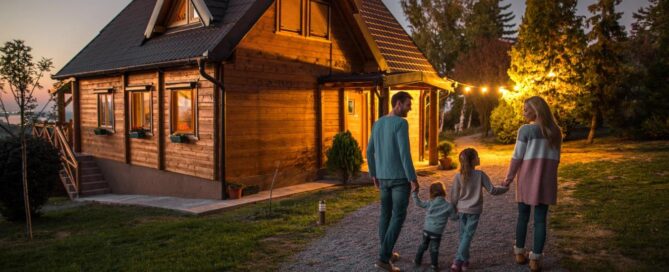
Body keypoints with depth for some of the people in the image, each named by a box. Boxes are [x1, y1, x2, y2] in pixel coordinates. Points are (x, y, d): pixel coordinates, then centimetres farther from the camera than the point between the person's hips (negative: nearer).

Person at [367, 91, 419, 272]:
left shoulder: (378, 124, 9)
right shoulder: (401, 123, -16)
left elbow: (370, 152, 12)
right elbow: (404, 153, -22)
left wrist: (374, 175, 21)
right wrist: (413, 178, -16)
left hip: (383, 177, 8)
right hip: (401, 177, -7)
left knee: (386, 214, 17)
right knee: (398, 217, -2)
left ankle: (387, 254, 26)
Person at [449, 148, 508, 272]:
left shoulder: (458, 176, -8)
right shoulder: (480, 175, -15)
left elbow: (454, 196, -3)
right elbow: (492, 190, -10)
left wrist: (454, 209, 14)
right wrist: (505, 189, 8)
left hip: (462, 210, 3)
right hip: (474, 210, -3)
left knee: (463, 235, 16)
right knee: (468, 235, 1)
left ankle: (465, 260, 23)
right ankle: (458, 261, -5)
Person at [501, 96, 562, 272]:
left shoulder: (526, 129, -9)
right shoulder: (555, 132, 6)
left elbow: (517, 157, -9)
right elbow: (555, 159, 10)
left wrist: (509, 178, 0)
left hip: (527, 178, -3)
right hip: (546, 181, 3)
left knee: (523, 216, 12)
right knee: (540, 219, 4)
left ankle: (520, 253, 21)